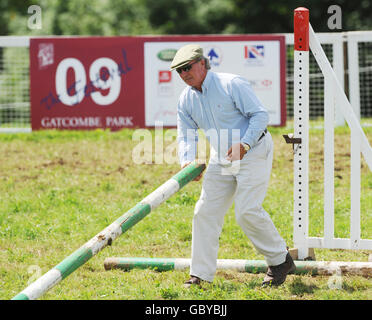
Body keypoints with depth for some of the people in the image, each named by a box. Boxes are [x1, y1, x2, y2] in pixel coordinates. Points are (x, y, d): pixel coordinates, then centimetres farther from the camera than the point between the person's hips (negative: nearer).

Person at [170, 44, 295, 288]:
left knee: (247, 211, -16)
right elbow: (186, 135, 4)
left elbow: (260, 115, -17)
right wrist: (187, 161, -16)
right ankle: (201, 274, 7)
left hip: (254, 150, -7)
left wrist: (244, 144, -29)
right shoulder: (186, 100, 3)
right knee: (206, 211, 1)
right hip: (221, 157, 7)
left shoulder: (232, 84, -17)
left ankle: (280, 260, 3)